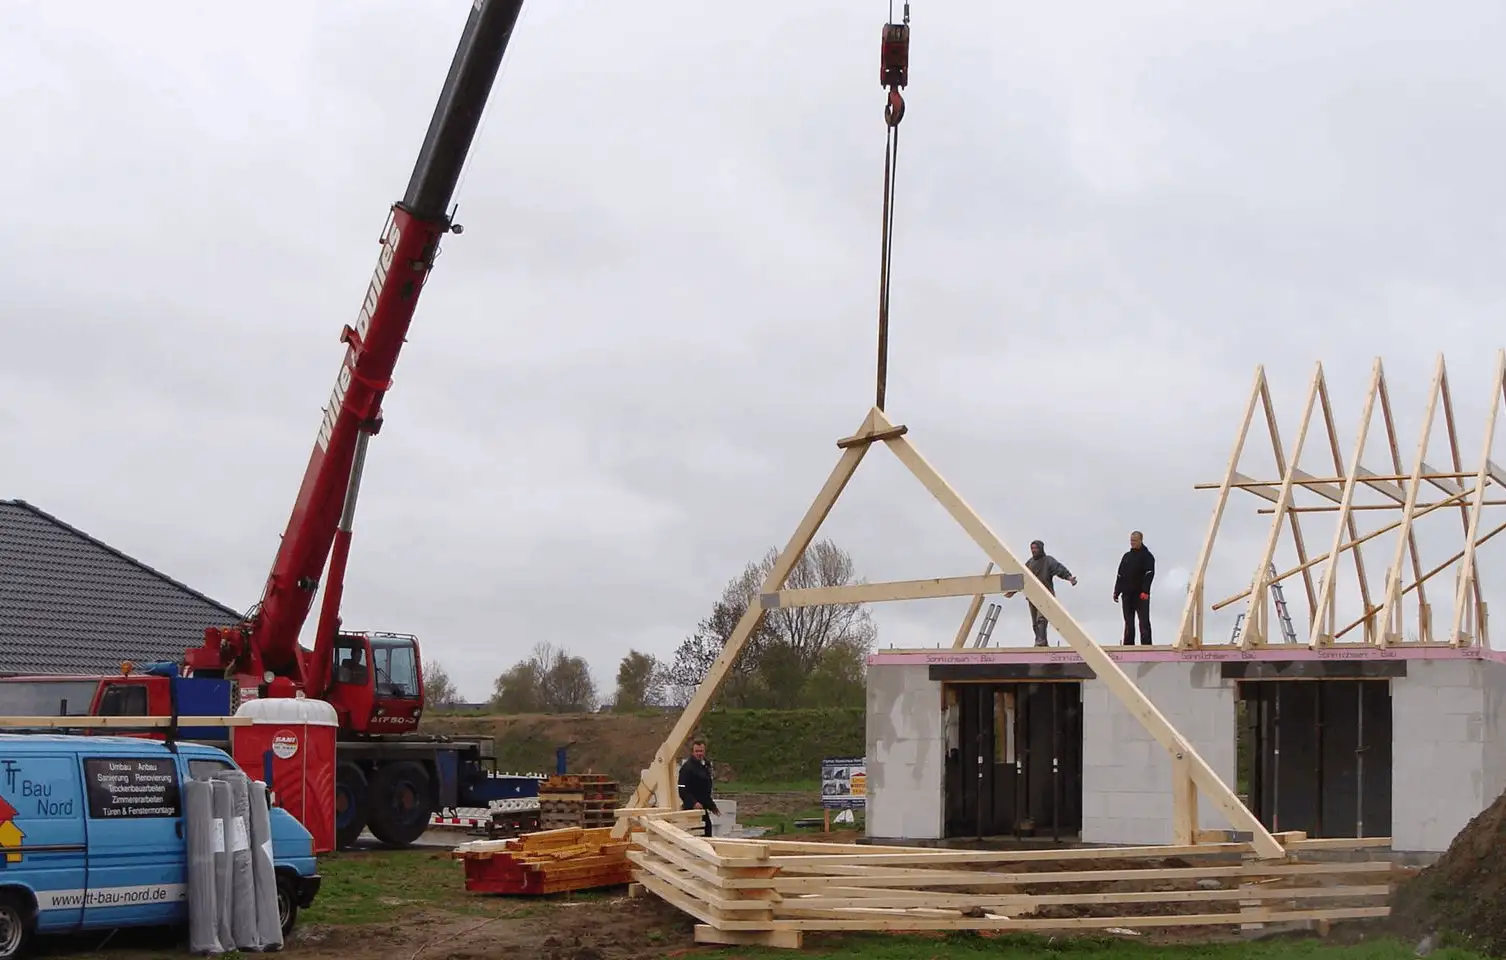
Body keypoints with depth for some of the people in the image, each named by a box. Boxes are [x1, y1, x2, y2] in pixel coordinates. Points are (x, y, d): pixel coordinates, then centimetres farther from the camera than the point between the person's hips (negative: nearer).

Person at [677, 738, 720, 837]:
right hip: (691, 810, -9)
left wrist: (712, 806, 27)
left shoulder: (706, 766, 15)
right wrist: (693, 803, -34)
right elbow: (683, 791, -22)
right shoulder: (687, 767, -15)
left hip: (702, 809, 9)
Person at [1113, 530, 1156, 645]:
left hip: (1141, 595, -6)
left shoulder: (1147, 556, -2)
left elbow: (1149, 575, -13)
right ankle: (1128, 645, 11)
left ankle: (1146, 645, -9)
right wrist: (1116, 592, 10)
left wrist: (1145, 591, -24)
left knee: (1144, 622, -7)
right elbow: (1120, 576, 18)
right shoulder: (1126, 556, 17)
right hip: (1127, 594, 6)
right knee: (1128, 623, 8)